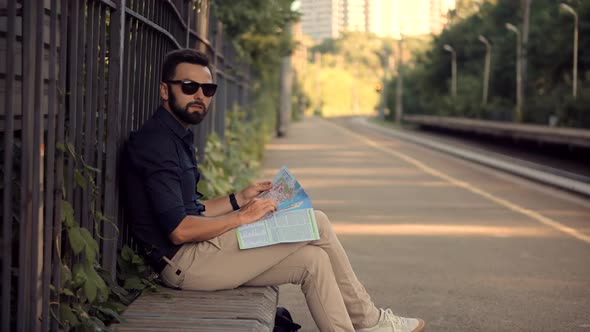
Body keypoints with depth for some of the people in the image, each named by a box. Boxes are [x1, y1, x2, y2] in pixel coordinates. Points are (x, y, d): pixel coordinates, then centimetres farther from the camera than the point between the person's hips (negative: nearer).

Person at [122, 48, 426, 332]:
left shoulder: (175, 138, 16)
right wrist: (242, 216, -13)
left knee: (312, 259, 3)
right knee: (316, 223, -8)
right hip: (184, 261, -10)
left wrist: (240, 199, 10)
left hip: (191, 255, 10)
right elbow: (179, 230, -23)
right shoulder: (156, 141, -16)